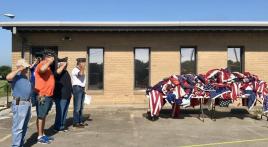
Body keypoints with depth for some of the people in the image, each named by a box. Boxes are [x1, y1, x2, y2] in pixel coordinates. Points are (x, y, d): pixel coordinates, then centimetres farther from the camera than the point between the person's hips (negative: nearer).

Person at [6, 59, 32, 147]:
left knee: (24, 127, 17)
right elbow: (8, 77, -33)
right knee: (18, 127, -6)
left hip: (27, 103, 9)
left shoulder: (25, 77, 17)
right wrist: (19, 69, -25)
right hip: (19, 104, -9)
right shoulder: (16, 76, -10)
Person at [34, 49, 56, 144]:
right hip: (42, 96, -10)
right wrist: (49, 62, -25)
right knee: (40, 116, -2)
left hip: (48, 95, 10)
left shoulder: (48, 67, 18)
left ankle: (43, 135, 25)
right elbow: (42, 69, -37)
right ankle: (39, 137, 6)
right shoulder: (41, 65, -13)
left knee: (44, 116, 15)